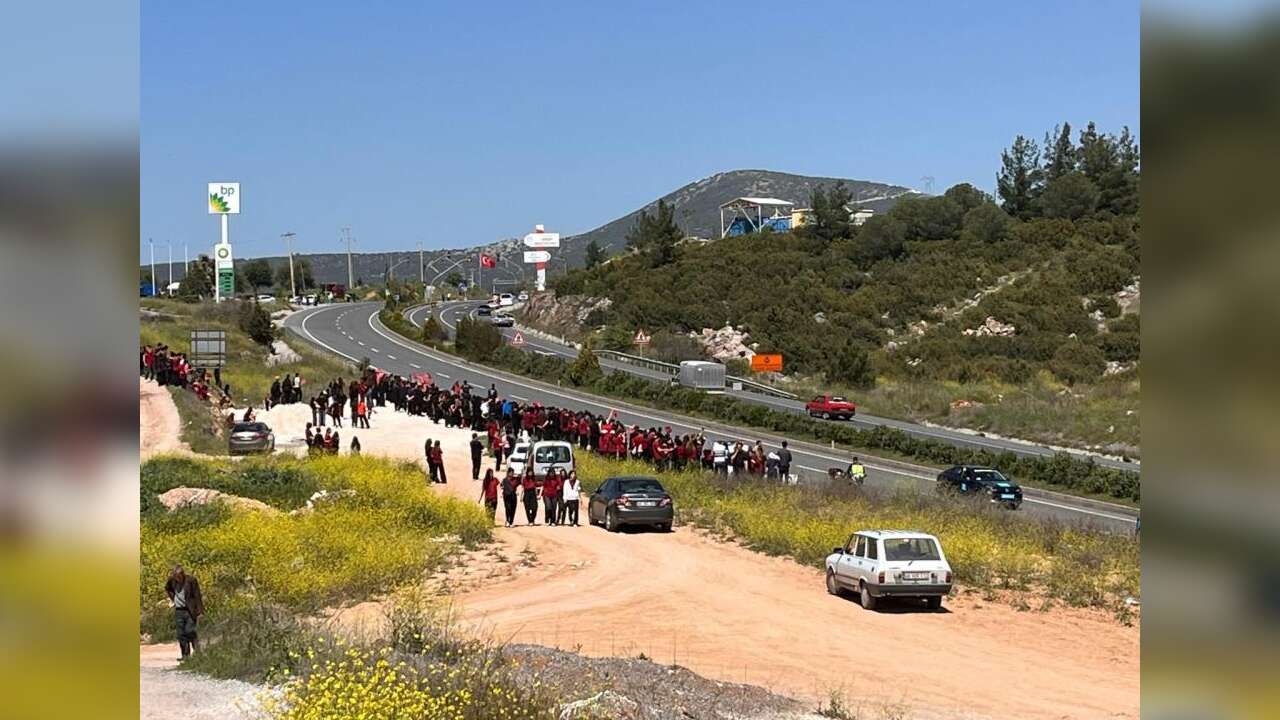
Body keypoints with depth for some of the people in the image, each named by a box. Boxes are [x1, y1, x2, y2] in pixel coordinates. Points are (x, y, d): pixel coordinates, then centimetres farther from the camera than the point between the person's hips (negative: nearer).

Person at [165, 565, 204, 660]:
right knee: (181, 634, 3)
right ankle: (185, 655, 8)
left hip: (190, 611, -5)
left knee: (189, 631, -14)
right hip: (178, 611, 5)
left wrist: (200, 612, -11)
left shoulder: (191, 580, -10)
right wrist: (172, 598, 13)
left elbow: (197, 596, -8)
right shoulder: (172, 580, 4)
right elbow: (167, 589, 28)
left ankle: (197, 651, -2)